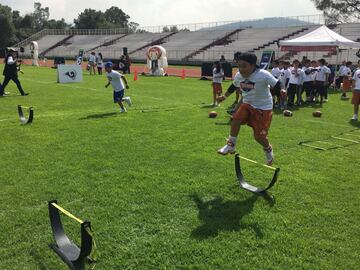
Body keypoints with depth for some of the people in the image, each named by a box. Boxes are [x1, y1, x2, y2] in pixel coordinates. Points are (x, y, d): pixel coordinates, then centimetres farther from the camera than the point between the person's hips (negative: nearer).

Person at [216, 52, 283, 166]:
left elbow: (276, 84, -22)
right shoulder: (239, 76, -4)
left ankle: (268, 150, 29)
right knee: (236, 118, -24)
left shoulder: (263, 75, -22)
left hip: (263, 107, -5)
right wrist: (224, 96, 27)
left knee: (259, 136, -5)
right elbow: (233, 86, 16)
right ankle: (231, 145, -7)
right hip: (247, 104, 5)